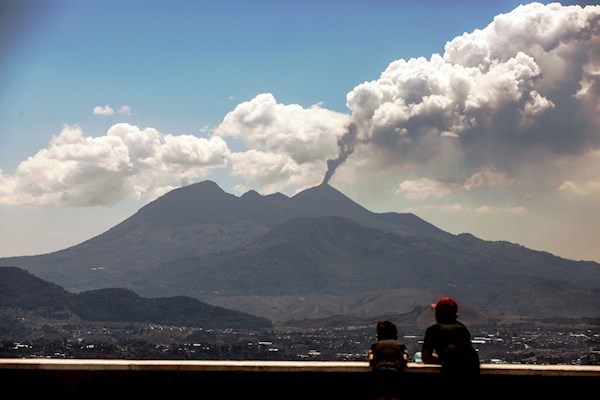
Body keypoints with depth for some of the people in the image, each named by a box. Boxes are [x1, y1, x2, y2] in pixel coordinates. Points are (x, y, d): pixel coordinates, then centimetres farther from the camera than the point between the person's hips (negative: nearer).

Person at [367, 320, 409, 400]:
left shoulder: (375, 344, 25)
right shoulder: (400, 344, 24)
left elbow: (371, 359, 15)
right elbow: (405, 359, 13)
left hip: (379, 370, 0)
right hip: (395, 371, 0)